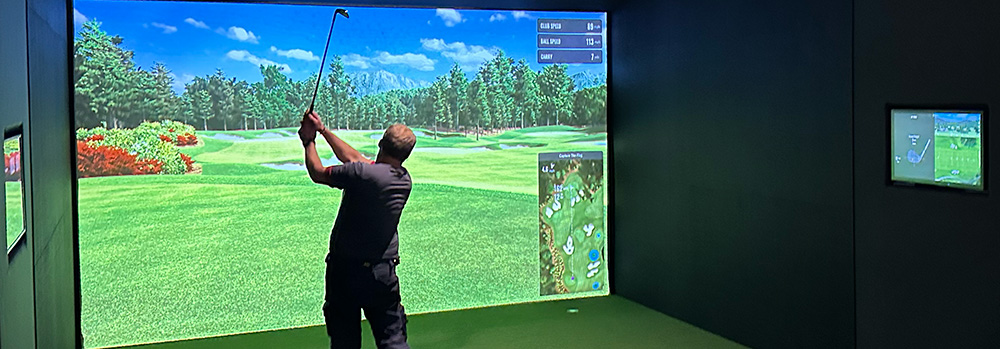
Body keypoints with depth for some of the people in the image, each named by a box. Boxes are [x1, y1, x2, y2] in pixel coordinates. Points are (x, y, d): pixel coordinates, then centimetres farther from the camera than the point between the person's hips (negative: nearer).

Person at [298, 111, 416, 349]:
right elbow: (354, 158, 12)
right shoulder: (405, 180, 1)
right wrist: (324, 130, 19)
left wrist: (309, 141, 14)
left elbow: (317, 173, -3)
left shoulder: (362, 173, -19)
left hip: (345, 269, -3)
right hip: (383, 273, 3)